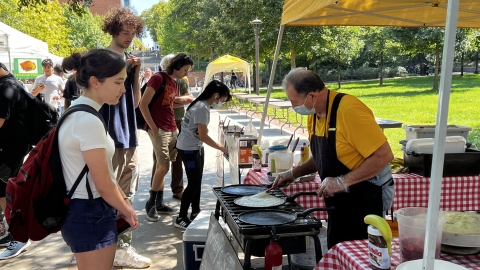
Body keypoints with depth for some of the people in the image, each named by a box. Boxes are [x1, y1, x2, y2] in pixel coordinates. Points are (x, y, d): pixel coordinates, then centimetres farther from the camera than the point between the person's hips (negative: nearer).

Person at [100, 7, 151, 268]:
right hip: (109, 137, -7)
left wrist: (136, 73, 1)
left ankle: (122, 247, 19)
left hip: (129, 136, 7)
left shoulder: (131, 60, 15)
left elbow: (135, 101, 12)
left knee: (126, 196, 10)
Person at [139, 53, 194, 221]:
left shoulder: (174, 83, 15)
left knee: (161, 167, 12)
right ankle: (150, 204, 5)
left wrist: (184, 102, 5)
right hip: (159, 130, -8)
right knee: (164, 167, -10)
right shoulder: (158, 78, -10)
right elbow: (143, 105, -13)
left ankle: (159, 204, 19)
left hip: (172, 130, 8)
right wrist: (153, 127, -15)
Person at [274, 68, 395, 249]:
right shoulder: (314, 114, 2)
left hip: (364, 198, -8)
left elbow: (384, 155, -25)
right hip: (339, 199, 8)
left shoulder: (349, 110, -25)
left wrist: (342, 182, -26)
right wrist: (294, 173, 5)